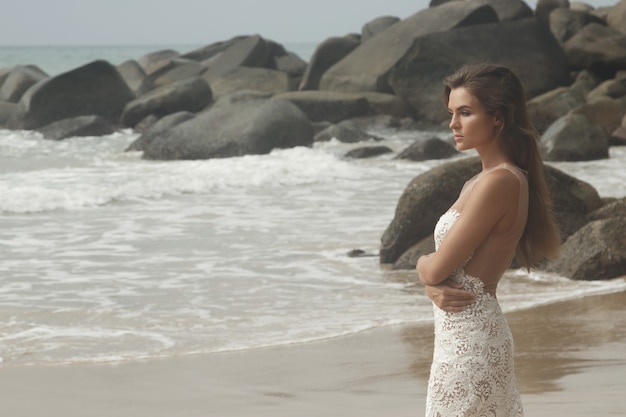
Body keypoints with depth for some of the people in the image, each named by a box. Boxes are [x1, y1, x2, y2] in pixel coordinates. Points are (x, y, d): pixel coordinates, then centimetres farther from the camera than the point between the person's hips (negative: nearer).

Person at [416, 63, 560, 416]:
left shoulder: (499, 182, -17)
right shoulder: (478, 182, 13)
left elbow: (435, 268, -16)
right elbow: (436, 272, 15)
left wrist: (423, 265, 6)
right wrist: (435, 290, -7)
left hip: (470, 343, -9)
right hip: (472, 334, 9)